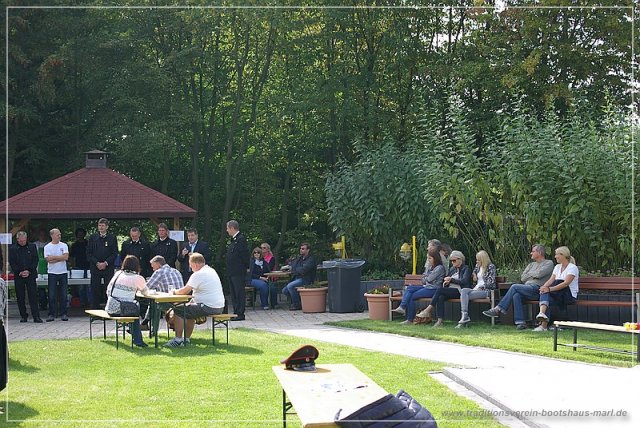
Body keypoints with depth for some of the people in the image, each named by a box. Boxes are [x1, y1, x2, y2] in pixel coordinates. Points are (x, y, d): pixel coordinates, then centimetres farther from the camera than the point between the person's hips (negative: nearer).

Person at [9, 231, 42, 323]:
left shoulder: (32, 247, 8)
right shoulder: (12, 249, 7)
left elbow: (36, 260, 5)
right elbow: (11, 263, 4)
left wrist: (29, 271, -7)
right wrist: (19, 272, -8)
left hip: (31, 275, -1)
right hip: (18, 276, 1)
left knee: (33, 296, -7)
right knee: (20, 297, 3)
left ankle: (36, 316, -9)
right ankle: (23, 316, 11)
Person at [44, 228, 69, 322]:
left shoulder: (64, 245, 5)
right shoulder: (47, 247, 1)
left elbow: (66, 257, -9)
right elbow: (48, 259, -11)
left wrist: (54, 257, -10)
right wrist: (60, 258, -10)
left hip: (63, 273, 1)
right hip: (52, 273, -1)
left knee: (63, 295, 3)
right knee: (52, 295, 0)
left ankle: (63, 314, 9)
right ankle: (51, 314, 5)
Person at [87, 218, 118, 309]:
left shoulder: (112, 238, 6)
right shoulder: (93, 237, 9)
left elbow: (115, 253, 2)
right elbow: (89, 253, 5)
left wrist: (106, 263, -9)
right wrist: (97, 263, -7)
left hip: (108, 268, -1)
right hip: (95, 268, 1)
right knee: (95, 291, 1)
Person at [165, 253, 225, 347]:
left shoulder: (198, 274, -14)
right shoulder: (211, 270, 15)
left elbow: (185, 291, -14)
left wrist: (175, 291, 5)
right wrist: (192, 300, 17)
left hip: (209, 307, -10)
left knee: (178, 311, -3)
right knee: (190, 309, 30)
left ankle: (177, 340, 0)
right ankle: (186, 339, 31)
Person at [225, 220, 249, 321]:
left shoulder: (241, 239, -13)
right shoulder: (233, 240, 16)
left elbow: (245, 254, -17)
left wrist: (246, 267, -12)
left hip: (239, 272, -10)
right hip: (232, 271, 10)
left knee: (239, 293, -7)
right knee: (234, 293, 13)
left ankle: (240, 314, -5)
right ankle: (236, 312, 19)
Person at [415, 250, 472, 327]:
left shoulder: (466, 269, 4)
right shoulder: (452, 269, 25)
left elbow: (464, 281, -10)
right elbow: (448, 279, 27)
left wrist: (451, 279, -8)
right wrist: (446, 281, 3)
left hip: (459, 291, -6)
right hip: (450, 290, 6)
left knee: (439, 290, -28)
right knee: (440, 297, -29)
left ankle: (428, 311, -28)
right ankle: (440, 321, -35)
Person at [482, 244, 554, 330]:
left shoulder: (549, 263, 10)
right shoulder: (531, 265, 32)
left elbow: (539, 274, -9)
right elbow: (522, 278, 17)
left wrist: (530, 273, 9)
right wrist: (533, 274, 5)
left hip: (536, 289, -6)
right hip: (526, 287, 6)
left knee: (514, 287, -25)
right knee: (516, 295, -29)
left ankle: (498, 309, -22)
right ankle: (520, 322, -33)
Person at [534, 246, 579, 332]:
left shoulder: (572, 267, -7)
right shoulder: (557, 267, 18)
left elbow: (566, 283, -21)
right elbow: (551, 280, 5)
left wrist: (549, 289, -31)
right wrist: (544, 287, -18)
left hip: (569, 296, -6)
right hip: (558, 296, 6)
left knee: (546, 293, -29)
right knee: (545, 296, -27)